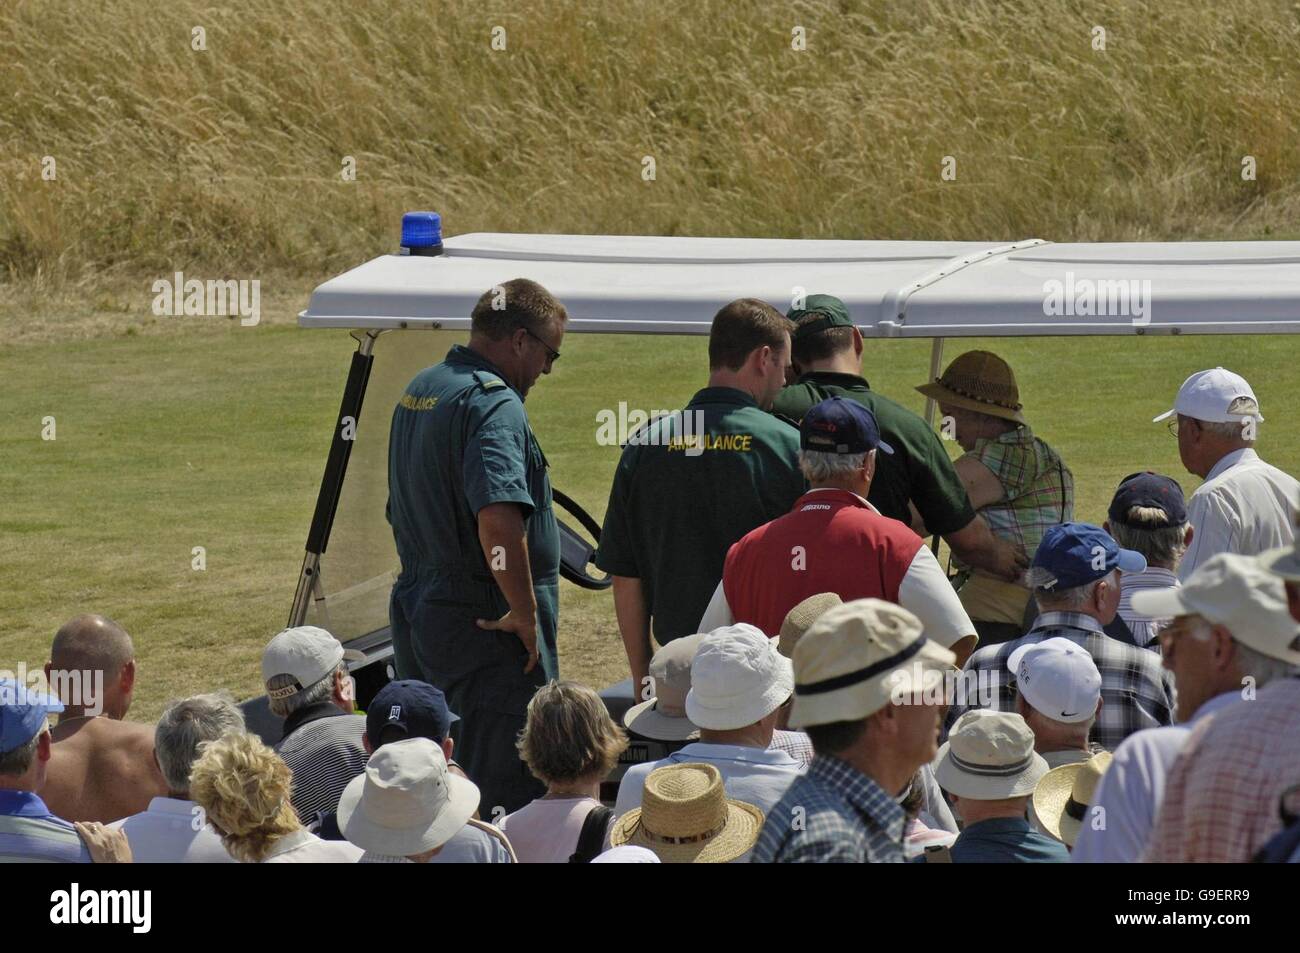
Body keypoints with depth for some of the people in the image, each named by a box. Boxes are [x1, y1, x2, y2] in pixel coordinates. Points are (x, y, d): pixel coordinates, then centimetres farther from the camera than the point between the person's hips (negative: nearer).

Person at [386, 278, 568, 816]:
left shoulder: (419, 391, 15)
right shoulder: (493, 404, -17)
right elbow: (498, 517, -31)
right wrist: (525, 612, -22)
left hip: (415, 608, 10)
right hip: (482, 625, -10)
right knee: (505, 797, -7)